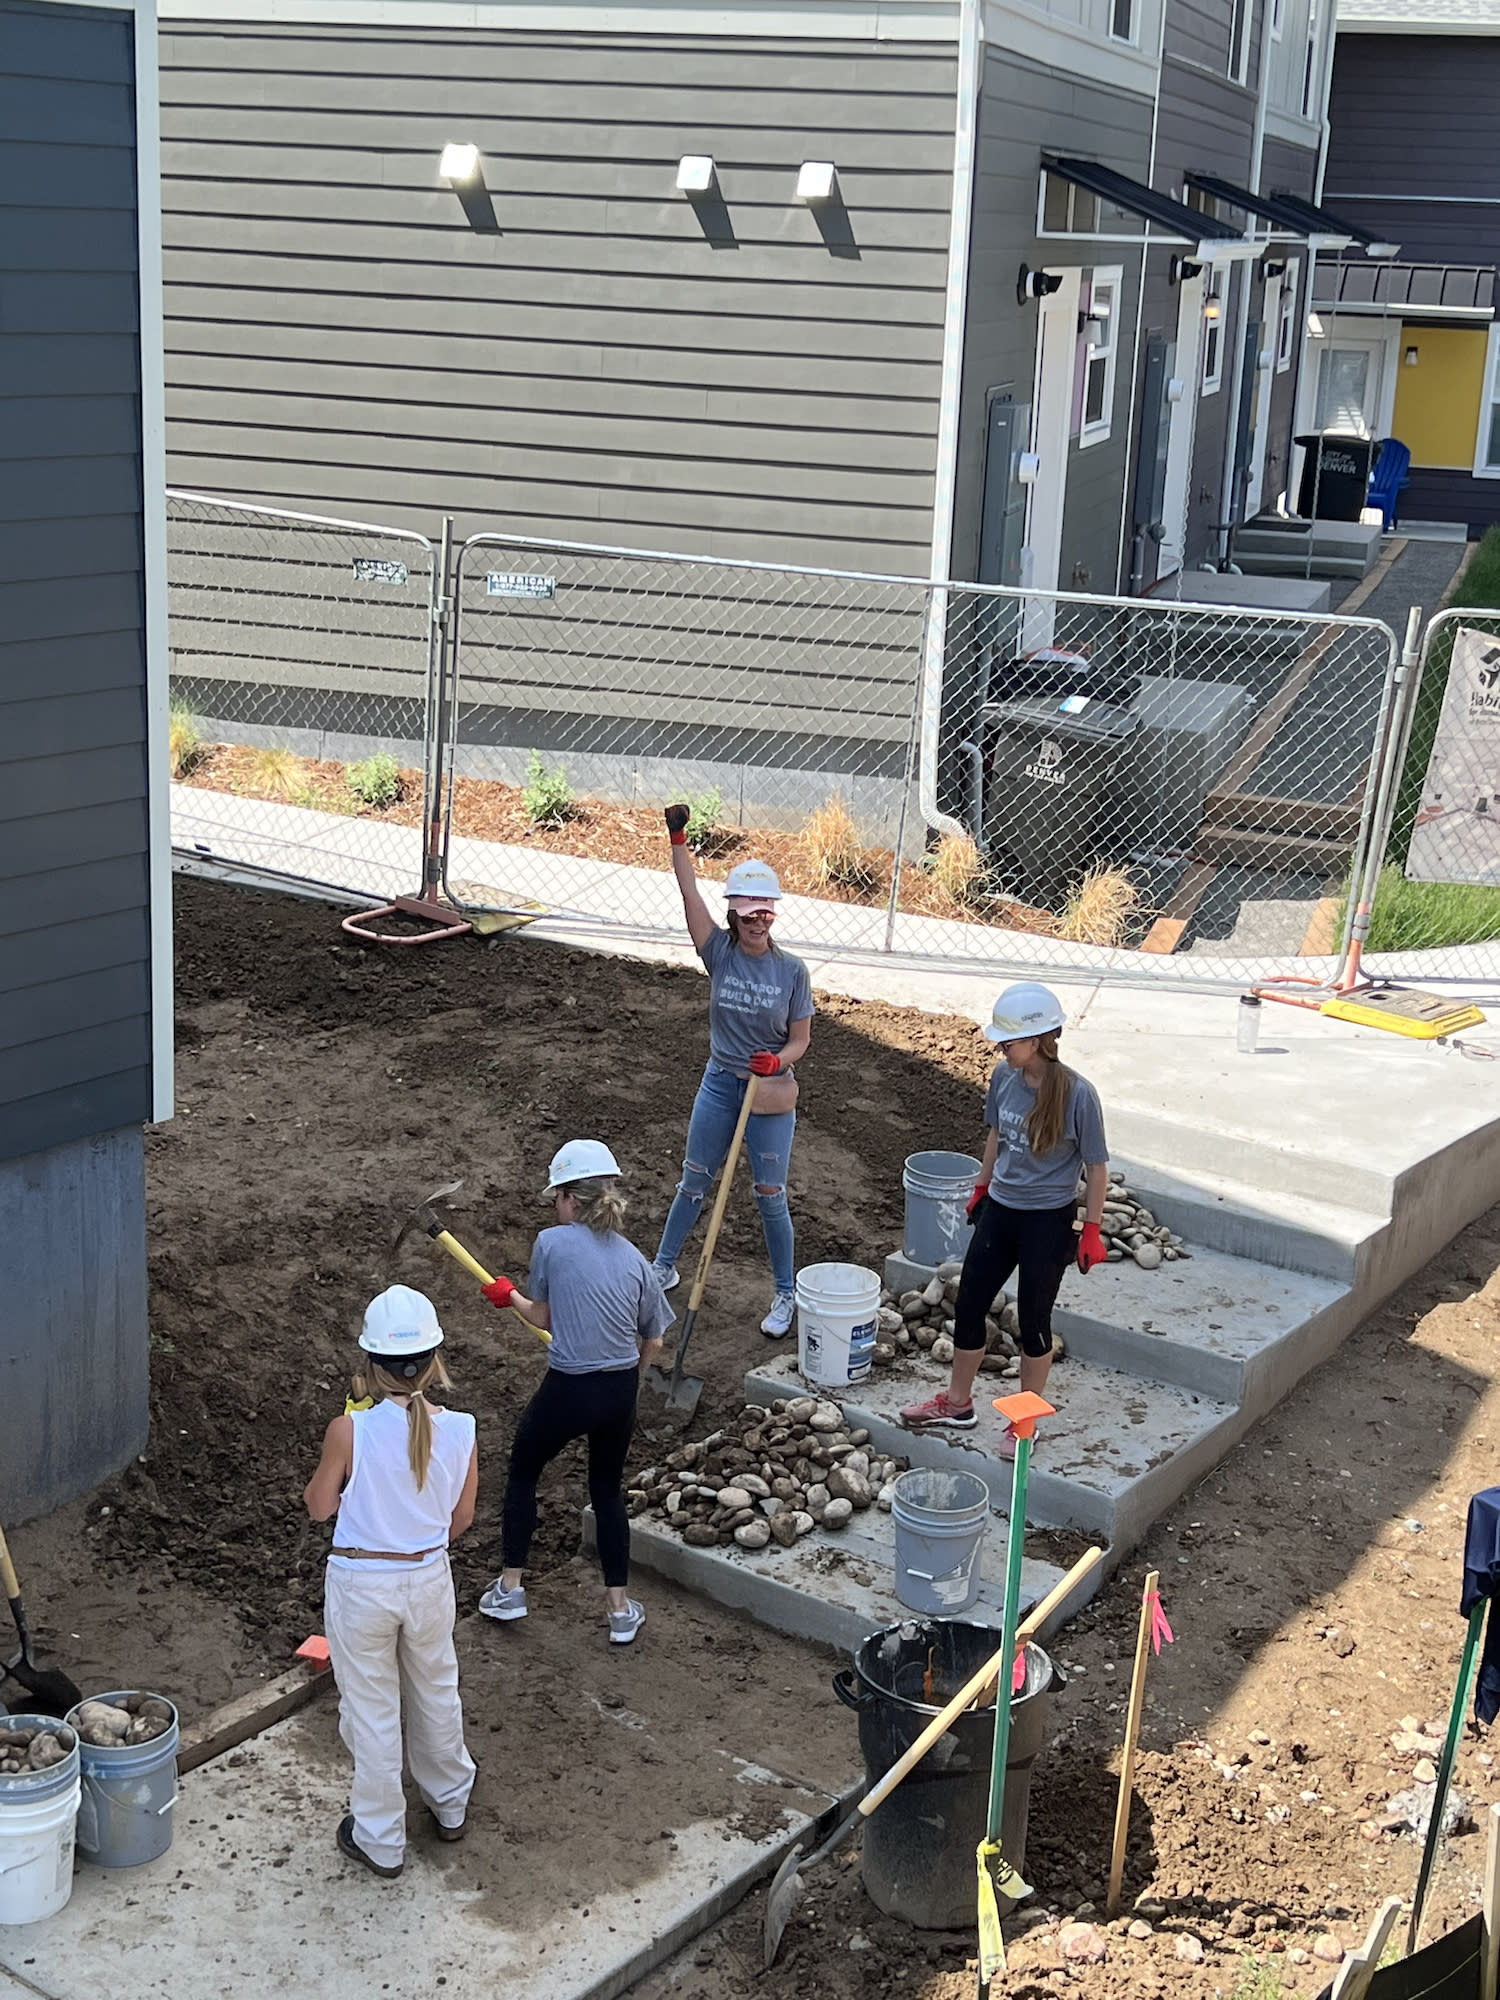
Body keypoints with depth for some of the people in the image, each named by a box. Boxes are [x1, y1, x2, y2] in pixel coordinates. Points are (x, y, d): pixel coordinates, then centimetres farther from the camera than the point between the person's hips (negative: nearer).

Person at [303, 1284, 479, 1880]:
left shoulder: (350, 1431, -23)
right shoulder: (459, 1430, -14)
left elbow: (319, 1506, -7)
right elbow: (461, 1518, -1)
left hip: (360, 1584, -3)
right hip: (429, 1579, 3)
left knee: (372, 1710, 14)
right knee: (436, 1693, 26)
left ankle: (380, 1841, 28)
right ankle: (449, 1804, 46)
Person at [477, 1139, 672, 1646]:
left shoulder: (551, 1243, -11)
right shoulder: (632, 1258, 1)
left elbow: (543, 1317, 3)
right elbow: (653, 1342, 6)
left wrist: (508, 1295, 23)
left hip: (567, 1391, -4)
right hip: (621, 1394, 4)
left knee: (522, 1474, 22)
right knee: (608, 1491, 22)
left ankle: (509, 1588, 30)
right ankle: (621, 1610, 25)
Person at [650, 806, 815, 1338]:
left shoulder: (792, 970, -8)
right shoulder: (720, 952, -7)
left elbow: (801, 1038, -2)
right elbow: (690, 893, -18)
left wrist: (778, 1061, -23)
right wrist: (678, 839, -29)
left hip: (771, 1093, -2)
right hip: (719, 1084, 2)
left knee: (770, 1197, 4)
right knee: (693, 1183, 15)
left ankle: (785, 1295, 19)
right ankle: (663, 1268, 34)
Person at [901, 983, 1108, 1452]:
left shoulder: (1077, 1095, -22)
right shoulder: (1005, 1076, -6)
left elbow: (1096, 1168, -12)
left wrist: (1091, 1230, -10)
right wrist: (981, 1190, 20)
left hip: (1049, 1221, -6)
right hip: (1000, 1210, 6)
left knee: (1033, 1320, 7)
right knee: (968, 1306, 12)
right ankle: (957, 1404, 32)